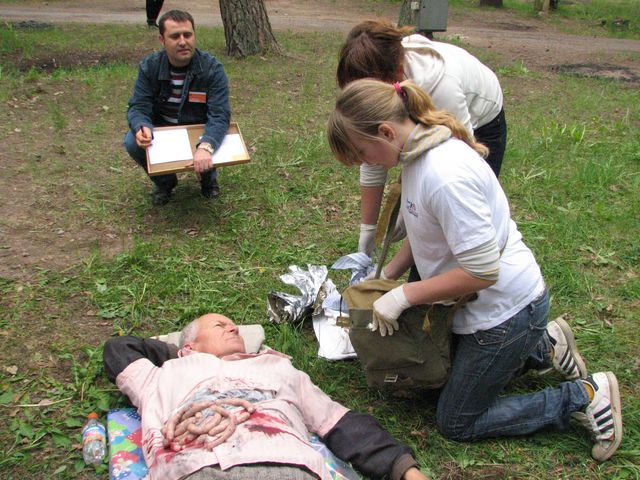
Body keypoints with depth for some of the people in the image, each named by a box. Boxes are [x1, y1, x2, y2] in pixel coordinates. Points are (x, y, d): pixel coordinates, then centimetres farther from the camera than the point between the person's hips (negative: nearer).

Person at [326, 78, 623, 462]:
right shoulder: (419, 152, -3)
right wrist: (387, 275, 6)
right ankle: (542, 345, 27)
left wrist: (404, 295, -23)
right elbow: (423, 229, 12)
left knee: (457, 423, 6)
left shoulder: (445, 176, -33)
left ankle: (583, 396, 10)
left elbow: (482, 272, -30)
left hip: (504, 309, -9)